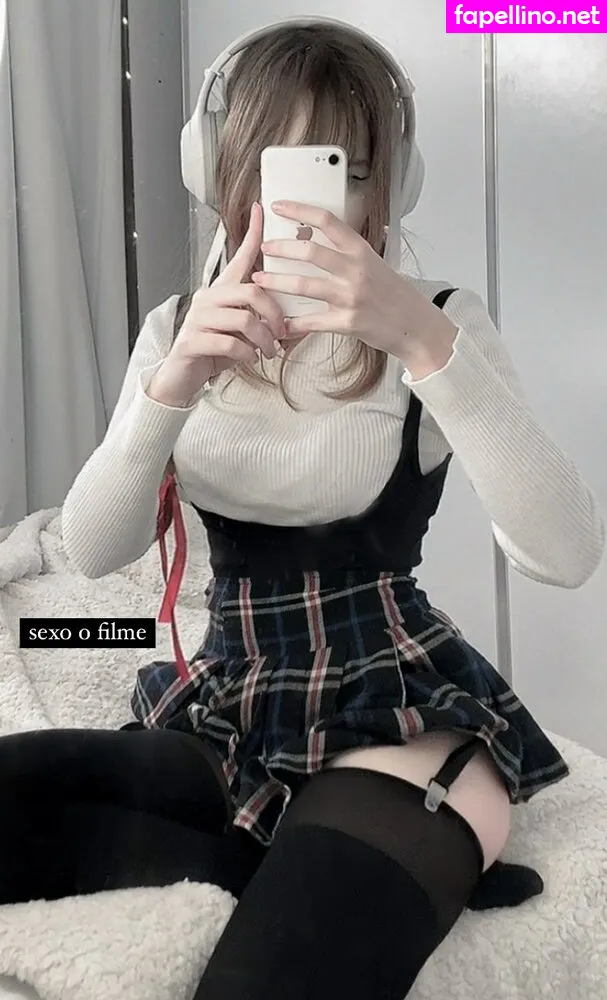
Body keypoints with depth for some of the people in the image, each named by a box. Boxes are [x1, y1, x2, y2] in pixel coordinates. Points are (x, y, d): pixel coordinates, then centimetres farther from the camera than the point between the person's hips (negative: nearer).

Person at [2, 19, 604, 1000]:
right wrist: (174, 384, -24)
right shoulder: (178, 328, 5)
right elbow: (95, 550, -7)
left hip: (398, 714, -5)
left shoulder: (437, 317, -7)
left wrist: (423, 341, -33)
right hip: (232, 717, 6)